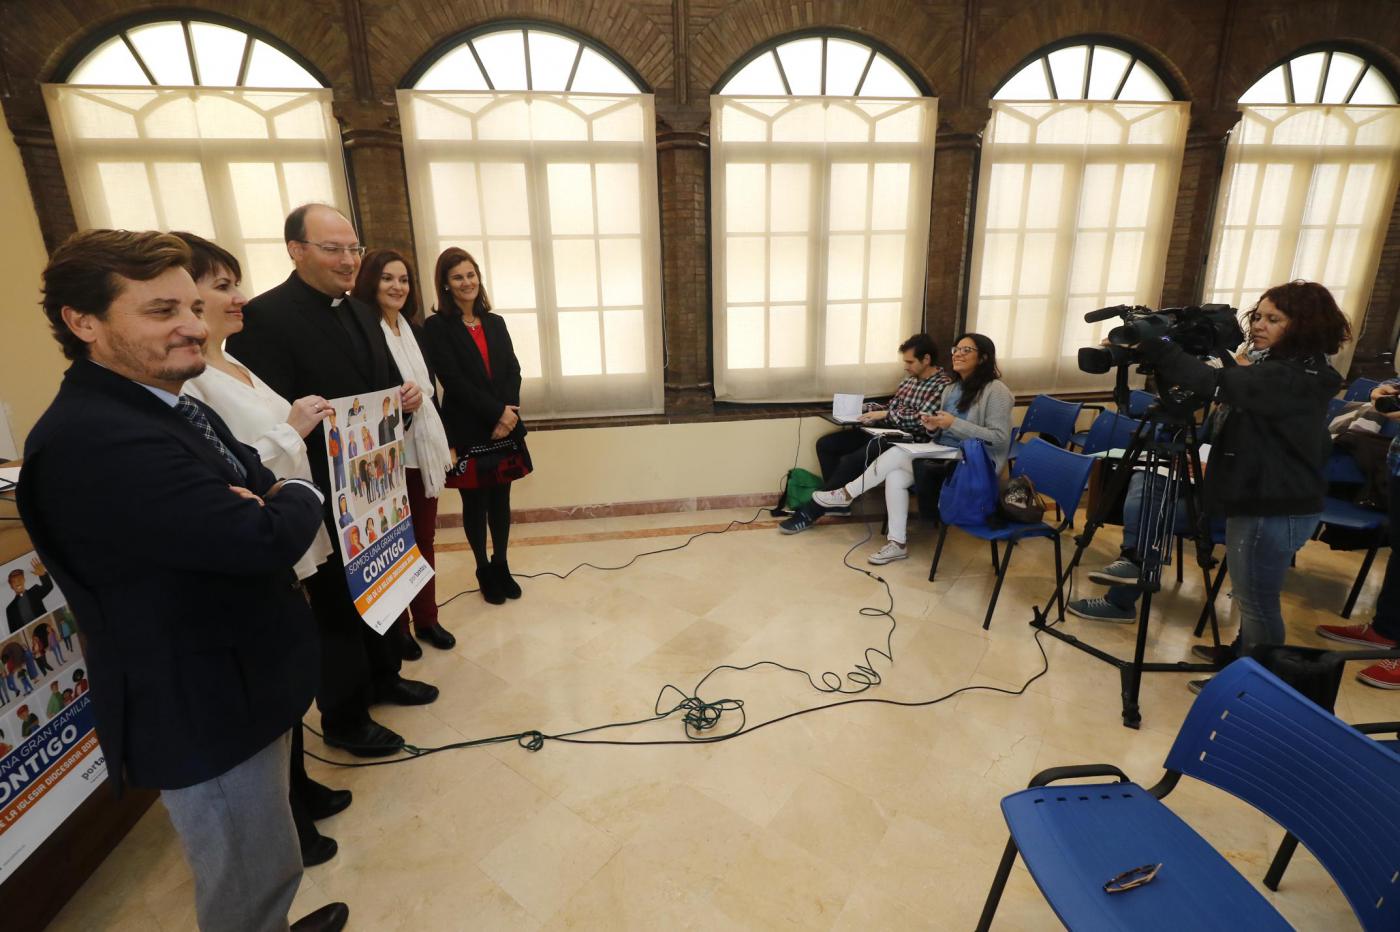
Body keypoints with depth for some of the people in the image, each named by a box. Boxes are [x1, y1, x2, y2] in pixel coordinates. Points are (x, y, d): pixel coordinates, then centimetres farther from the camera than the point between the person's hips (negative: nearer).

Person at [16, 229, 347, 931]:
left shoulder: (176, 406, 6)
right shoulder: (92, 441, -28)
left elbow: (256, 490, 10)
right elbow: (267, 538, -35)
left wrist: (265, 501, -15)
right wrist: (299, 496, -12)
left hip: (240, 685, 10)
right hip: (205, 711, -10)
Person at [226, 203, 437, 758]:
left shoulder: (360, 313, 9)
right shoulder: (263, 316, -16)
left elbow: (387, 383, 16)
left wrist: (407, 397, -3)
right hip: (326, 492, -7)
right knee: (336, 605, 8)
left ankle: (382, 676, 43)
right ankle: (344, 719, 28)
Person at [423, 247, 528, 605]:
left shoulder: (495, 323, 10)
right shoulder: (436, 327, -5)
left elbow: (513, 371, 3)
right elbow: (454, 381, -13)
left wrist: (508, 415, -12)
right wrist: (497, 412, -17)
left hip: (505, 427, 4)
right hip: (469, 431, -4)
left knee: (501, 498, 11)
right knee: (475, 501, 8)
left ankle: (502, 565, 27)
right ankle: (484, 570, 24)